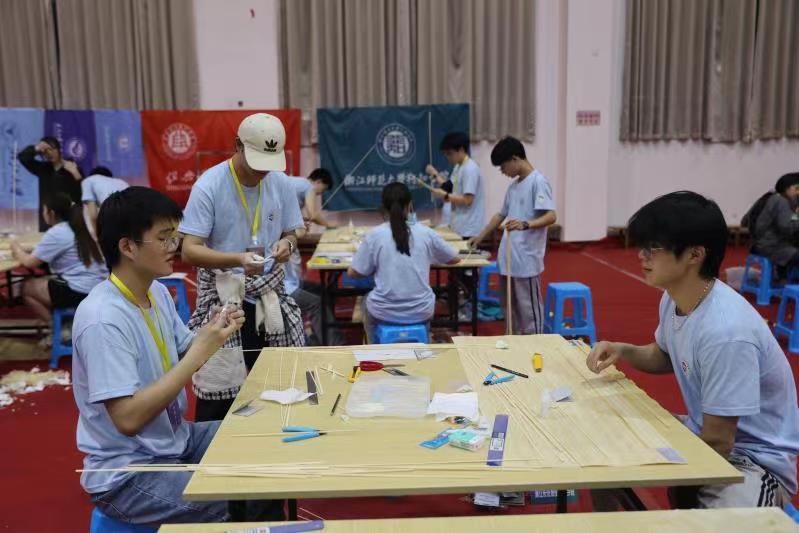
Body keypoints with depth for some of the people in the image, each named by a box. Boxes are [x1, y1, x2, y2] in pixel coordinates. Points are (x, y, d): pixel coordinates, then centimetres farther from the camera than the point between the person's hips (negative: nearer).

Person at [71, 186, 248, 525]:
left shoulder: (157, 292, 0)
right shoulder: (103, 320, -26)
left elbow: (183, 356, 10)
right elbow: (128, 418, -30)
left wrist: (211, 336, -11)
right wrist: (200, 352, -29)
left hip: (176, 440, 8)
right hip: (127, 473, -8)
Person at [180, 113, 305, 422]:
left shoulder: (281, 184, 2)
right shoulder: (208, 186, -12)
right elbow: (189, 251, -15)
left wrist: (286, 244, -12)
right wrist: (237, 260, -31)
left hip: (270, 298, 4)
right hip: (222, 301, -4)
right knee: (218, 391, -1)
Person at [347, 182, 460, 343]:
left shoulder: (374, 235, -8)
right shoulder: (426, 233, -3)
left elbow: (353, 272, -1)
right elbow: (455, 259, 11)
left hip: (384, 312, -1)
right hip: (421, 311, 1)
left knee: (367, 301, 34)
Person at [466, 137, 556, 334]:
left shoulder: (538, 182, -11)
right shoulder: (514, 185, 15)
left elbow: (551, 216, -20)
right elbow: (501, 214, 25)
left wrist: (525, 225, -35)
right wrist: (480, 237, 28)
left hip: (526, 259, -9)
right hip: (508, 257, 9)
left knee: (528, 307, -1)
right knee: (510, 305, 15)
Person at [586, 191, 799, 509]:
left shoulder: (725, 331, -31)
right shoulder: (673, 299, -5)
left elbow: (718, 445, -25)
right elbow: (665, 357, 17)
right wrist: (623, 352, -2)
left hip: (756, 462, -8)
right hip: (705, 433, 9)